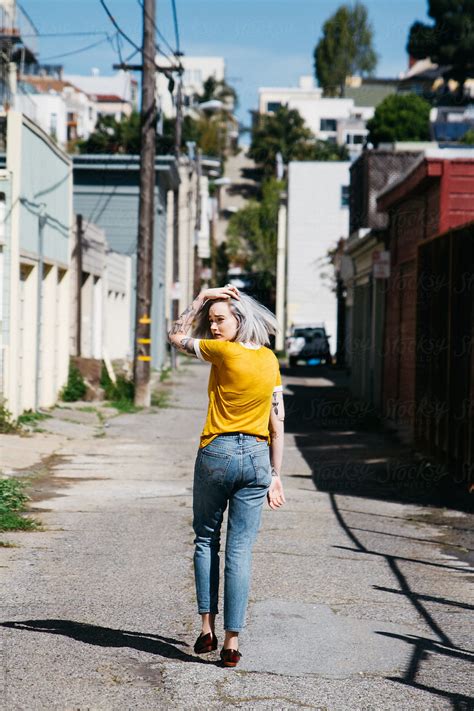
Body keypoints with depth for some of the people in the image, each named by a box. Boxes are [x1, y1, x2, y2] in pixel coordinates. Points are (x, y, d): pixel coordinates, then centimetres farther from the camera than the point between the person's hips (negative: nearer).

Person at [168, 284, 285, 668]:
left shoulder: (223, 352, -11)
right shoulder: (270, 359, 5)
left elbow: (176, 336, 4)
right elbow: (277, 423, 7)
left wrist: (203, 296, 1)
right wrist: (275, 476, 11)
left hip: (217, 453, -4)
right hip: (257, 458, 4)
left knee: (206, 541, 15)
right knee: (240, 552, 3)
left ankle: (207, 628, 12)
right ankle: (232, 642, 3)